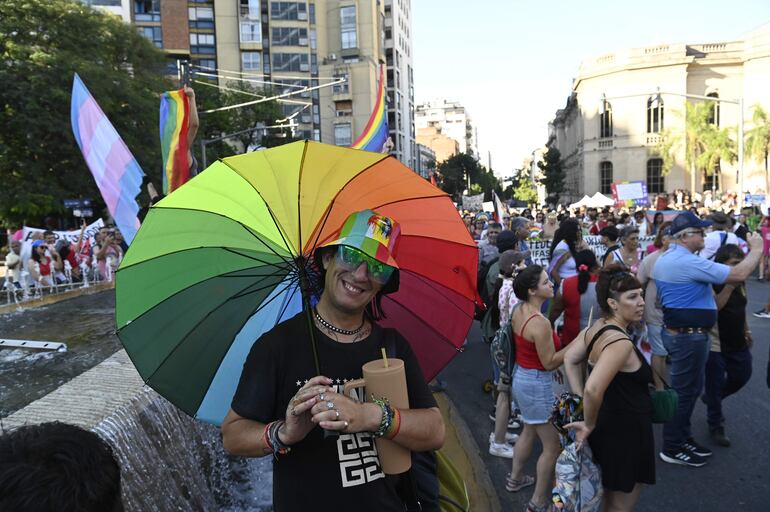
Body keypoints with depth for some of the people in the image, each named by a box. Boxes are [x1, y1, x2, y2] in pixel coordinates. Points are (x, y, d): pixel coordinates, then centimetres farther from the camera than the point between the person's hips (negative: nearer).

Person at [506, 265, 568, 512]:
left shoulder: (518, 311, -1)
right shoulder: (540, 323, -28)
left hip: (521, 377, 9)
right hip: (538, 384, -9)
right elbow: (549, 362, -21)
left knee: (529, 430, 29)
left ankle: (516, 478, 46)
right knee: (553, 446, 6)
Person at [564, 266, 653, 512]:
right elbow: (593, 390, -38)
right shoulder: (621, 342, -28)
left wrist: (581, 403, 5)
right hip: (626, 433, -8)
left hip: (607, 425, 8)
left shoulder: (597, 326, -2)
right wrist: (589, 425, -21)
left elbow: (570, 359, 9)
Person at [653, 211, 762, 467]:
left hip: (678, 332, 10)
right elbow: (739, 274, -23)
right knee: (684, 392, 2)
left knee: (690, 389, 21)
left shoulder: (666, 258, 10)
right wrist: (756, 250, -8)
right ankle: (672, 448, 15)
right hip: (689, 337, -10)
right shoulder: (687, 262, -25)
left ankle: (682, 438, 33)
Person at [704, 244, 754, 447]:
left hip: (738, 343, 7)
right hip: (716, 344, -7)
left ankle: (712, 399, 43)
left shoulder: (740, 282, 5)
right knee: (715, 386, 3)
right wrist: (729, 286, -33)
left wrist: (747, 330, 20)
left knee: (742, 376, 18)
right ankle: (716, 427, 20)